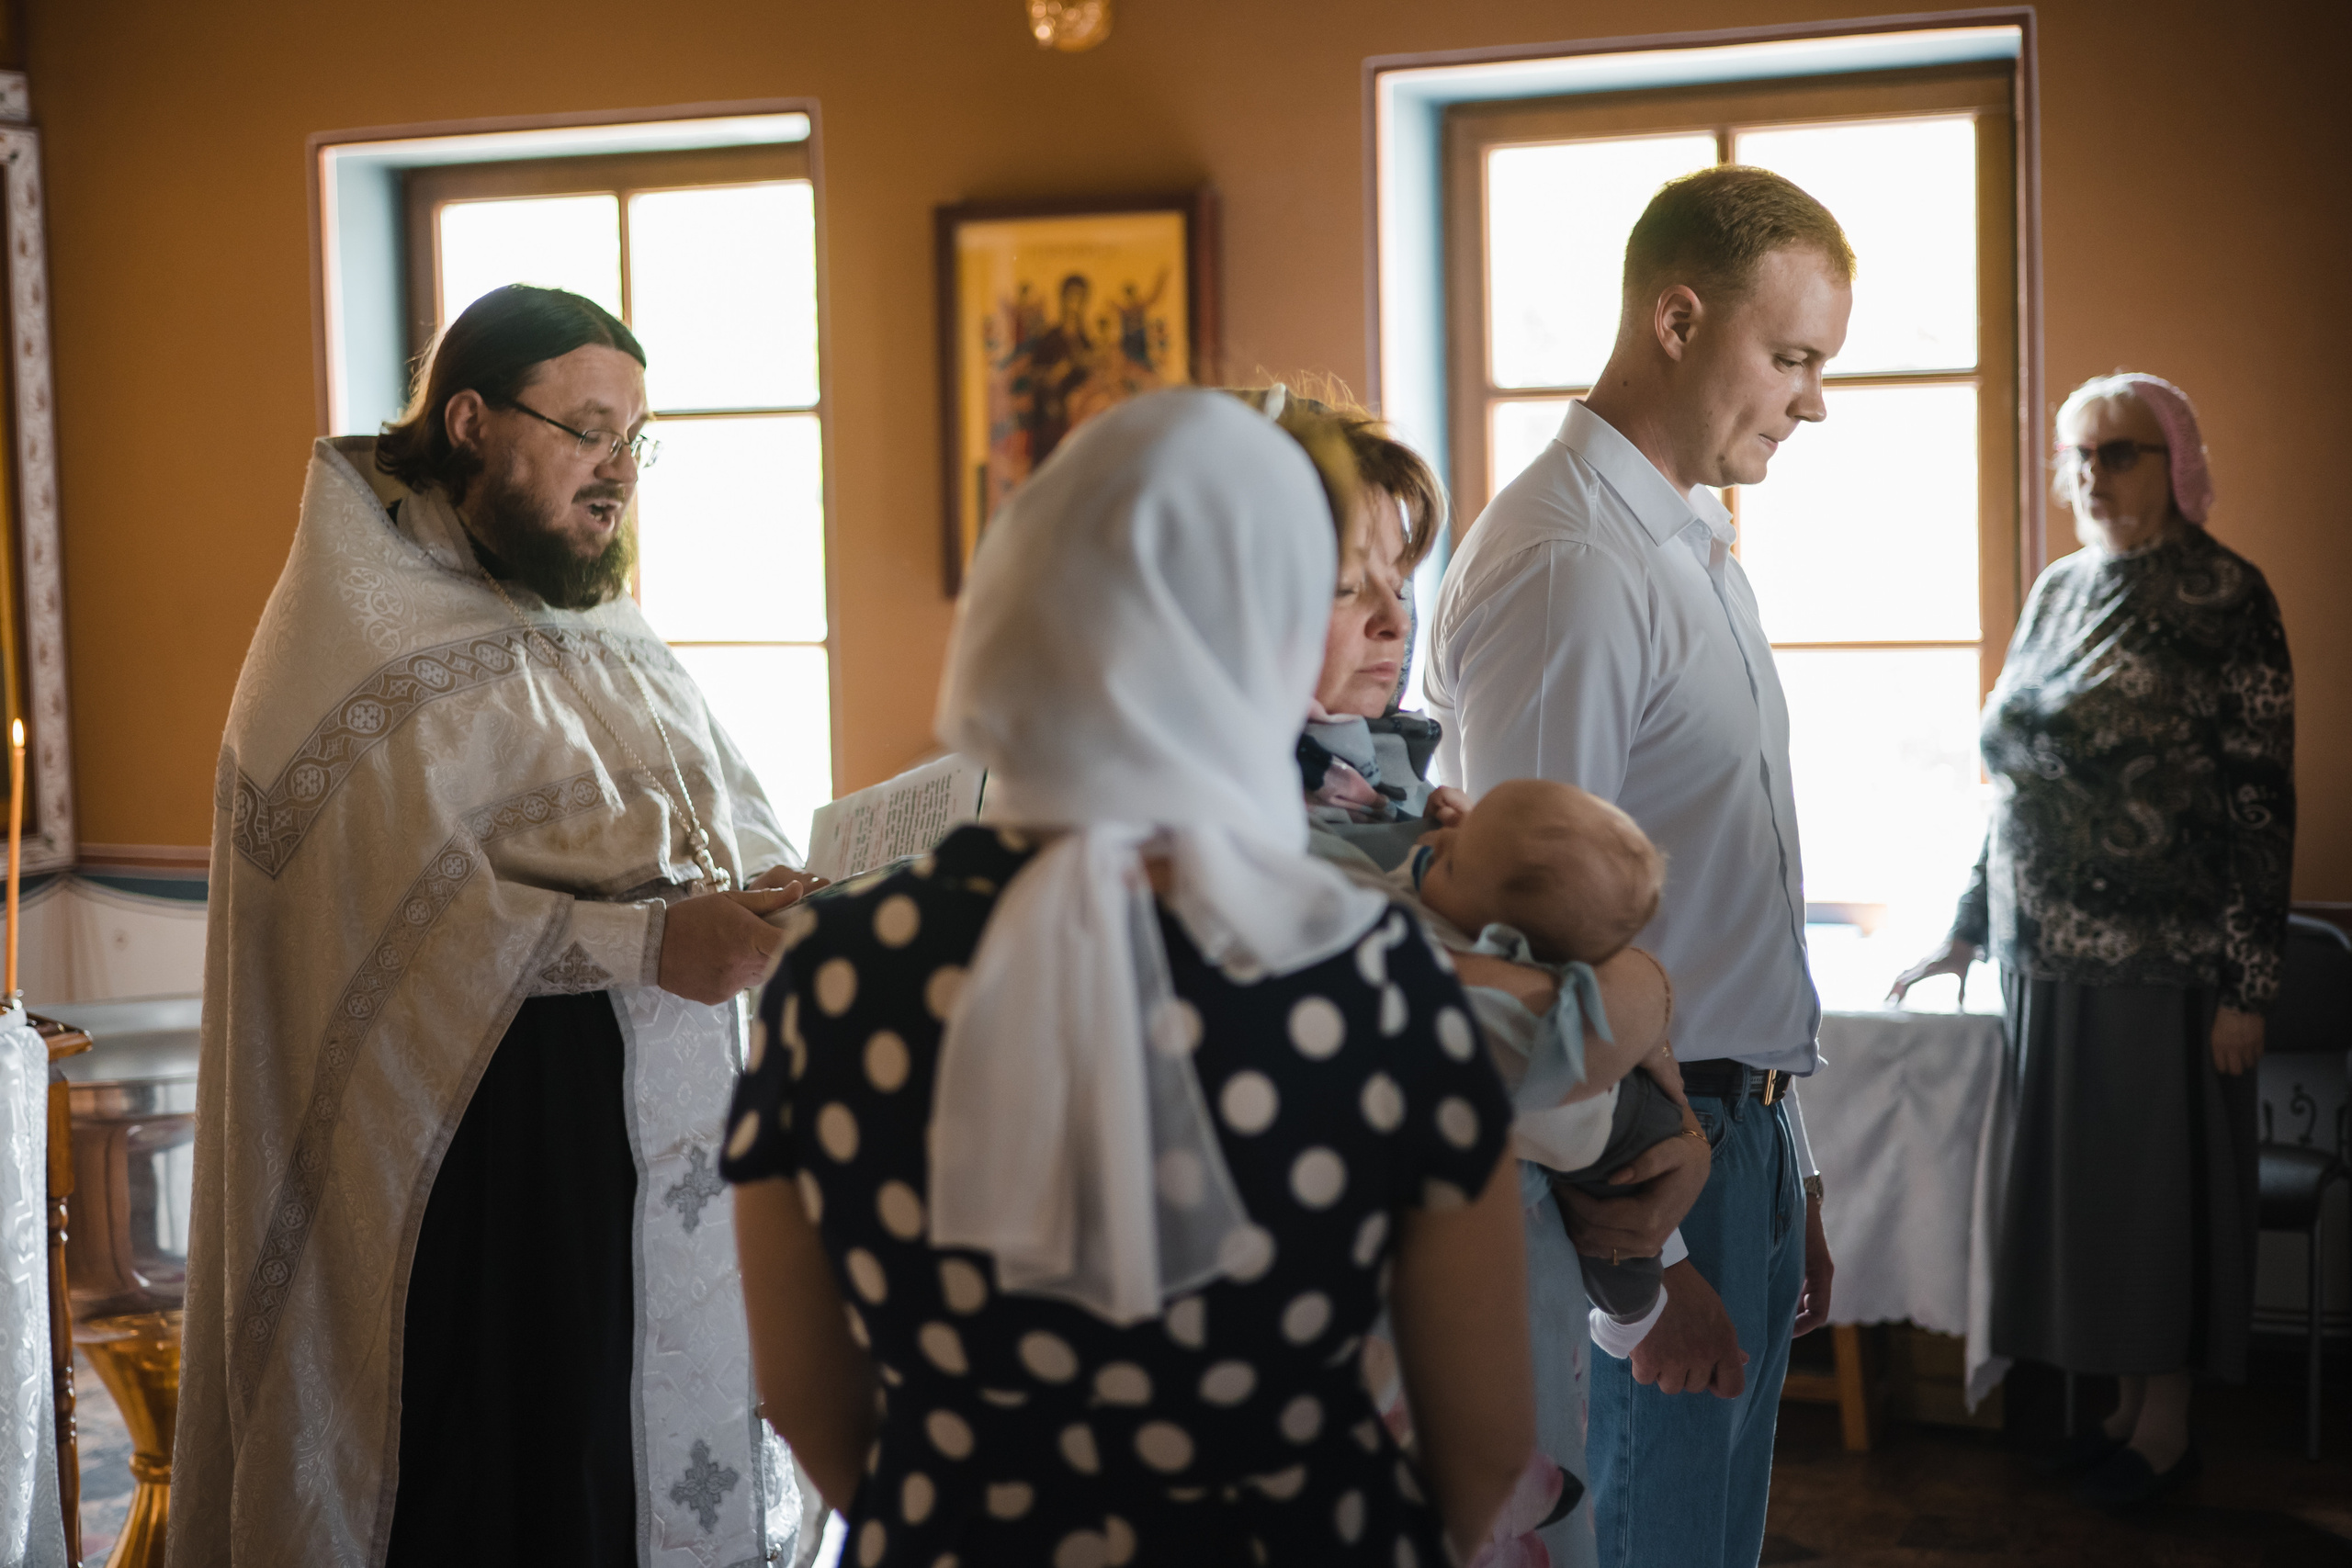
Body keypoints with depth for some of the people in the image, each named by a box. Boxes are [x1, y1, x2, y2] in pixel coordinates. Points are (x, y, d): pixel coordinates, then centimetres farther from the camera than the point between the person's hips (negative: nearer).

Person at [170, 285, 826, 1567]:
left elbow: (723, 791, 16)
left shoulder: (602, 623, 16)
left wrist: (762, 889, -7)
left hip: (659, 1120, 7)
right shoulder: (363, 632, -9)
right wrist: (644, 944, -27)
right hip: (490, 1137, -7)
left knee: (662, 1439, 9)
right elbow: (402, 899, -20)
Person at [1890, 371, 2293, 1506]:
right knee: (2081, 1178, 12)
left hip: (2162, 960, -6)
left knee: (2161, 1179, 4)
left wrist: (2249, 984, -15)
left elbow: (2261, 799, -12)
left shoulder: (2222, 597, -9)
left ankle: (2167, 1424, 17)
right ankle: (2127, 1402, 25)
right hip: (2052, 953, 7)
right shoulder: (2059, 591, 10)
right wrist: (1967, 932, 17)